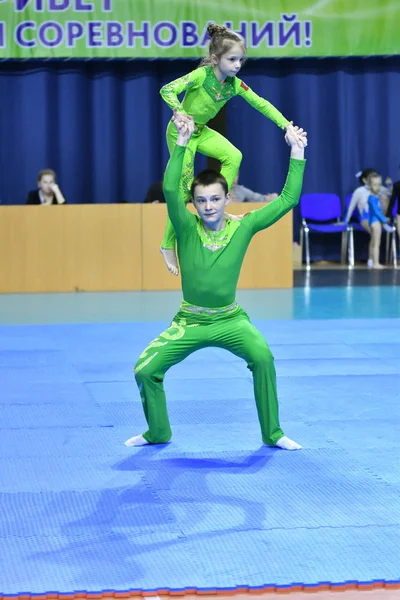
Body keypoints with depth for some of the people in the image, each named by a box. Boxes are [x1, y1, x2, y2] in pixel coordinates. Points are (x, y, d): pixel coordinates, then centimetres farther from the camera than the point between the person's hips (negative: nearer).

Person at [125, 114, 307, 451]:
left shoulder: (242, 228, -7)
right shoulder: (187, 229, -9)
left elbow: (288, 199, -9)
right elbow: (170, 189, -27)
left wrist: (297, 152, -14)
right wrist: (182, 144, -34)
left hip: (230, 319, -1)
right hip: (189, 321, 1)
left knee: (263, 358, -28)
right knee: (145, 370, -9)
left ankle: (273, 434, -11)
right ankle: (158, 433, 18)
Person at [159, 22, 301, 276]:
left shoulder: (235, 84, -9)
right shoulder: (201, 75, -26)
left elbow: (261, 104, -6)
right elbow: (167, 90, -34)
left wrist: (287, 125, -14)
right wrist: (181, 113, -49)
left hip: (201, 131, 6)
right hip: (180, 132, -6)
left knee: (233, 156, -17)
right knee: (184, 190, -8)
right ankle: (168, 245, 4)